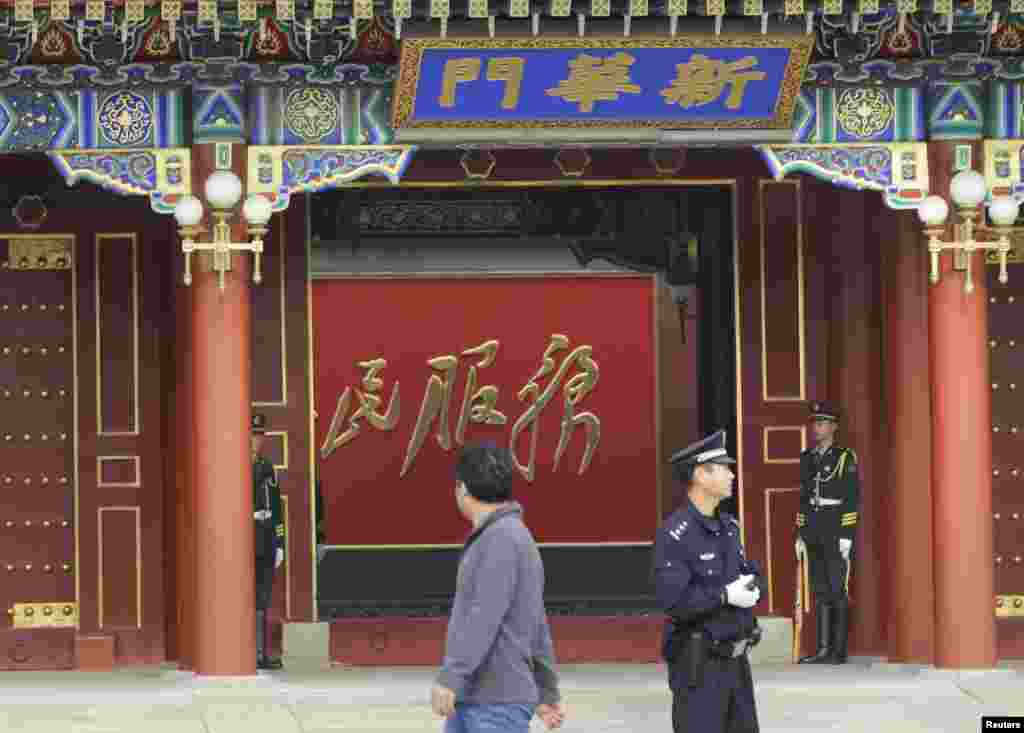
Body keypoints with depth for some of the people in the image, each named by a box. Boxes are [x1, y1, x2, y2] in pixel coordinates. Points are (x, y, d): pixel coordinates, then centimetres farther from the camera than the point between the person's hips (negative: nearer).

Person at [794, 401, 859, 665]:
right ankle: (823, 648, 8)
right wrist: (800, 533, 12)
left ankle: (839, 650, -3)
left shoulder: (845, 457, -6)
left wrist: (846, 536, -15)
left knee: (838, 591, -5)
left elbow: (852, 497, -11)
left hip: (837, 534, -6)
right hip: (814, 534, 6)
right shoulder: (807, 458, 13)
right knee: (820, 592, 6)